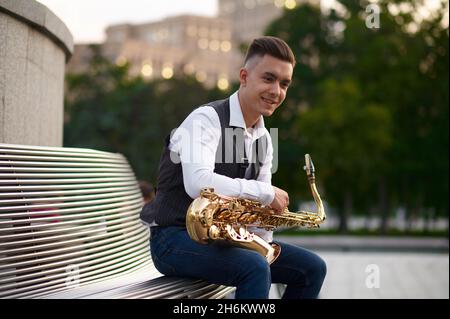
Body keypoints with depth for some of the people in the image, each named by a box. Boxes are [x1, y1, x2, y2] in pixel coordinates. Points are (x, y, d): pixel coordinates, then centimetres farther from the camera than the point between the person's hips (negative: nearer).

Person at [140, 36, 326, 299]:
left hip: (224, 237, 9)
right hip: (175, 238, -8)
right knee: (255, 268, -34)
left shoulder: (264, 139, 11)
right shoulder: (206, 119, -16)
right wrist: (267, 193, -27)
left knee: (312, 268, 2)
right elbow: (198, 183, -34)